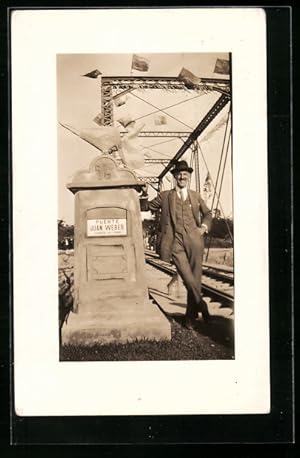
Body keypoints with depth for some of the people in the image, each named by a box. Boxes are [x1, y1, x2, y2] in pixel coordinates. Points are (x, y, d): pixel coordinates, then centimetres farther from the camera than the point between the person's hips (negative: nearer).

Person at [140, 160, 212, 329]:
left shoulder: (196, 196, 17)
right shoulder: (165, 196, 13)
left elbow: (207, 213, 28)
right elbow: (146, 207, 18)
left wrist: (204, 227, 11)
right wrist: (145, 194, 0)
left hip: (194, 240, 2)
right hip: (176, 242, -1)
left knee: (195, 278, 0)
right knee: (188, 279, -14)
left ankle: (191, 315, 12)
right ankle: (202, 307, 4)